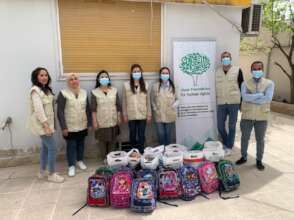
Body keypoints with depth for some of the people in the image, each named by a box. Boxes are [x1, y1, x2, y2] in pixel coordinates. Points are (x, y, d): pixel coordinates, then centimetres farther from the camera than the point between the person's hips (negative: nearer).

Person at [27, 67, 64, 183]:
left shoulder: (46, 89, 12)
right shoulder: (35, 90, -16)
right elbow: (38, 109, -23)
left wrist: (49, 124, 12)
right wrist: (46, 125, -25)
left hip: (47, 122, 9)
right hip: (41, 123, -9)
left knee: (45, 147, 15)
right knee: (52, 148, -6)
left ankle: (42, 172, 29)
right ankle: (51, 174, 7)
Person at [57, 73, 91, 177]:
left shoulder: (84, 92, 4)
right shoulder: (63, 93, -10)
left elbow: (88, 109, 8)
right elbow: (60, 112, -12)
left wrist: (89, 123, 6)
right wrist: (63, 127, -15)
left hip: (82, 126, 4)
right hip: (70, 127, -4)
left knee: (81, 144, 16)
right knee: (71, 146, 4)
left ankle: (80, 161, 36)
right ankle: (71, 166, 19)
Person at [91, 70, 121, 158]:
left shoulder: (114, 90, 2)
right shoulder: (95, 92, -5)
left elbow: (118, 105, 5)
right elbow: (93, 109, -5)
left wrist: (119, 117, 2)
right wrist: (94, 121, -8)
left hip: (113, 121, 2)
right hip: (101, 122, -2)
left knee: (113, 141, 10)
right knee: (103, 141, 7)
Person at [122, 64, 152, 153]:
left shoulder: (145, 85, 3)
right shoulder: (126, 85, -1)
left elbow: (148, 101, 4)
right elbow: (124, 101, 2)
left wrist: (149, 114, 2)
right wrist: (124, 114, 0)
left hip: (142, 115, 1)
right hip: (131, 115, 0)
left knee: (141, 136, 6)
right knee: (132, 135, 10)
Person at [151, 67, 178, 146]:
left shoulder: (173, 86, 1)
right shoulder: (155, 86, 0)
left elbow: (177, 99, 9)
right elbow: (152, 100, 6)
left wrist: (174, 105, -7)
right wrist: (155, 109, -2)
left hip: (170, 115, 1)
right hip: (159, 116, 0)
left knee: (168, 135, 10)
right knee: (161, 134, 1)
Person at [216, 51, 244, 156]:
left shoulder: (237, 70, -1)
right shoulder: (217, 71, 8)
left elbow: (242, 87, 0)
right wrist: (216, 102, 11)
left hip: (234, 103, -3)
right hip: (221, 103, 3)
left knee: (232, 126, 6)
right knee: (220, 126, 6)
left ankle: (229, 147, 19)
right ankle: (226, 143, 31)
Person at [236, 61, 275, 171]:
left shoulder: (269, 83, -2)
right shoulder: (245, 84, 0)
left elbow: (268, 99, -18)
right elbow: (245, 97, -19)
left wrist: (252, 99, -18)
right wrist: (260, 95, -21)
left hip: (262, 117, -1)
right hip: (247, 116, 1)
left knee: (260, 140, 11)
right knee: (244, 138, 12)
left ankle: (259, 160, 28)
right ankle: (244, 157, 31)